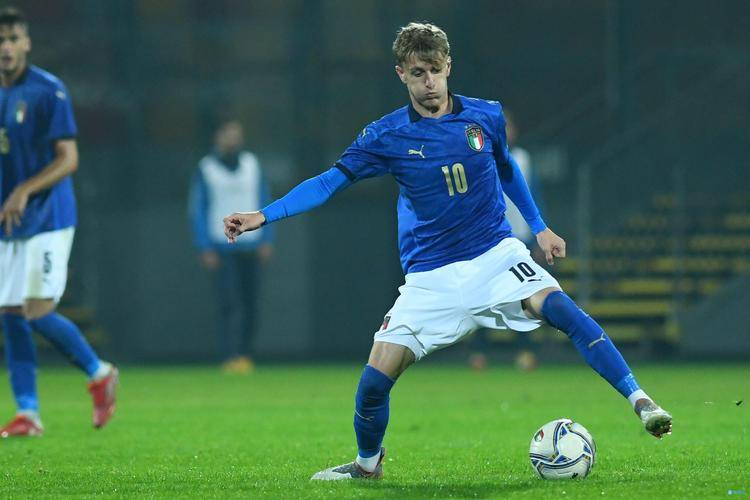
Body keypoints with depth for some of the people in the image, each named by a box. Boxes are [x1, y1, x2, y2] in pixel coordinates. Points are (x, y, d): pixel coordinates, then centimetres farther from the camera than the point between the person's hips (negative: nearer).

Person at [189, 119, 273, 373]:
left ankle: (243, 354, 12)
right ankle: (230, 356, -17)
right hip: (222, 249, -4)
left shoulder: (252, 164, 12)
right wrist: (205, 248, -6)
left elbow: (263, 202, 16)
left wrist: (266, 240, 7)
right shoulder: (206, 169, 1)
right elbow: (197, 209, 1)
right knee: (230, 303, -14)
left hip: (251, 246, 4)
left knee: (250, 304, 3)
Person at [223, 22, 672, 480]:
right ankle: (368, 463, 22)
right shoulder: (387, 136, -4)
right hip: (430, 278, 0)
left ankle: (639, 400, -24)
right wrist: (263, 216, -11)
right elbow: (329, 182, -2)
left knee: (563, 310, -28)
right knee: (375, 381, -7)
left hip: (496, 256, 0)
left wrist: (539, 227, 21)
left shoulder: (487, 116, 1)